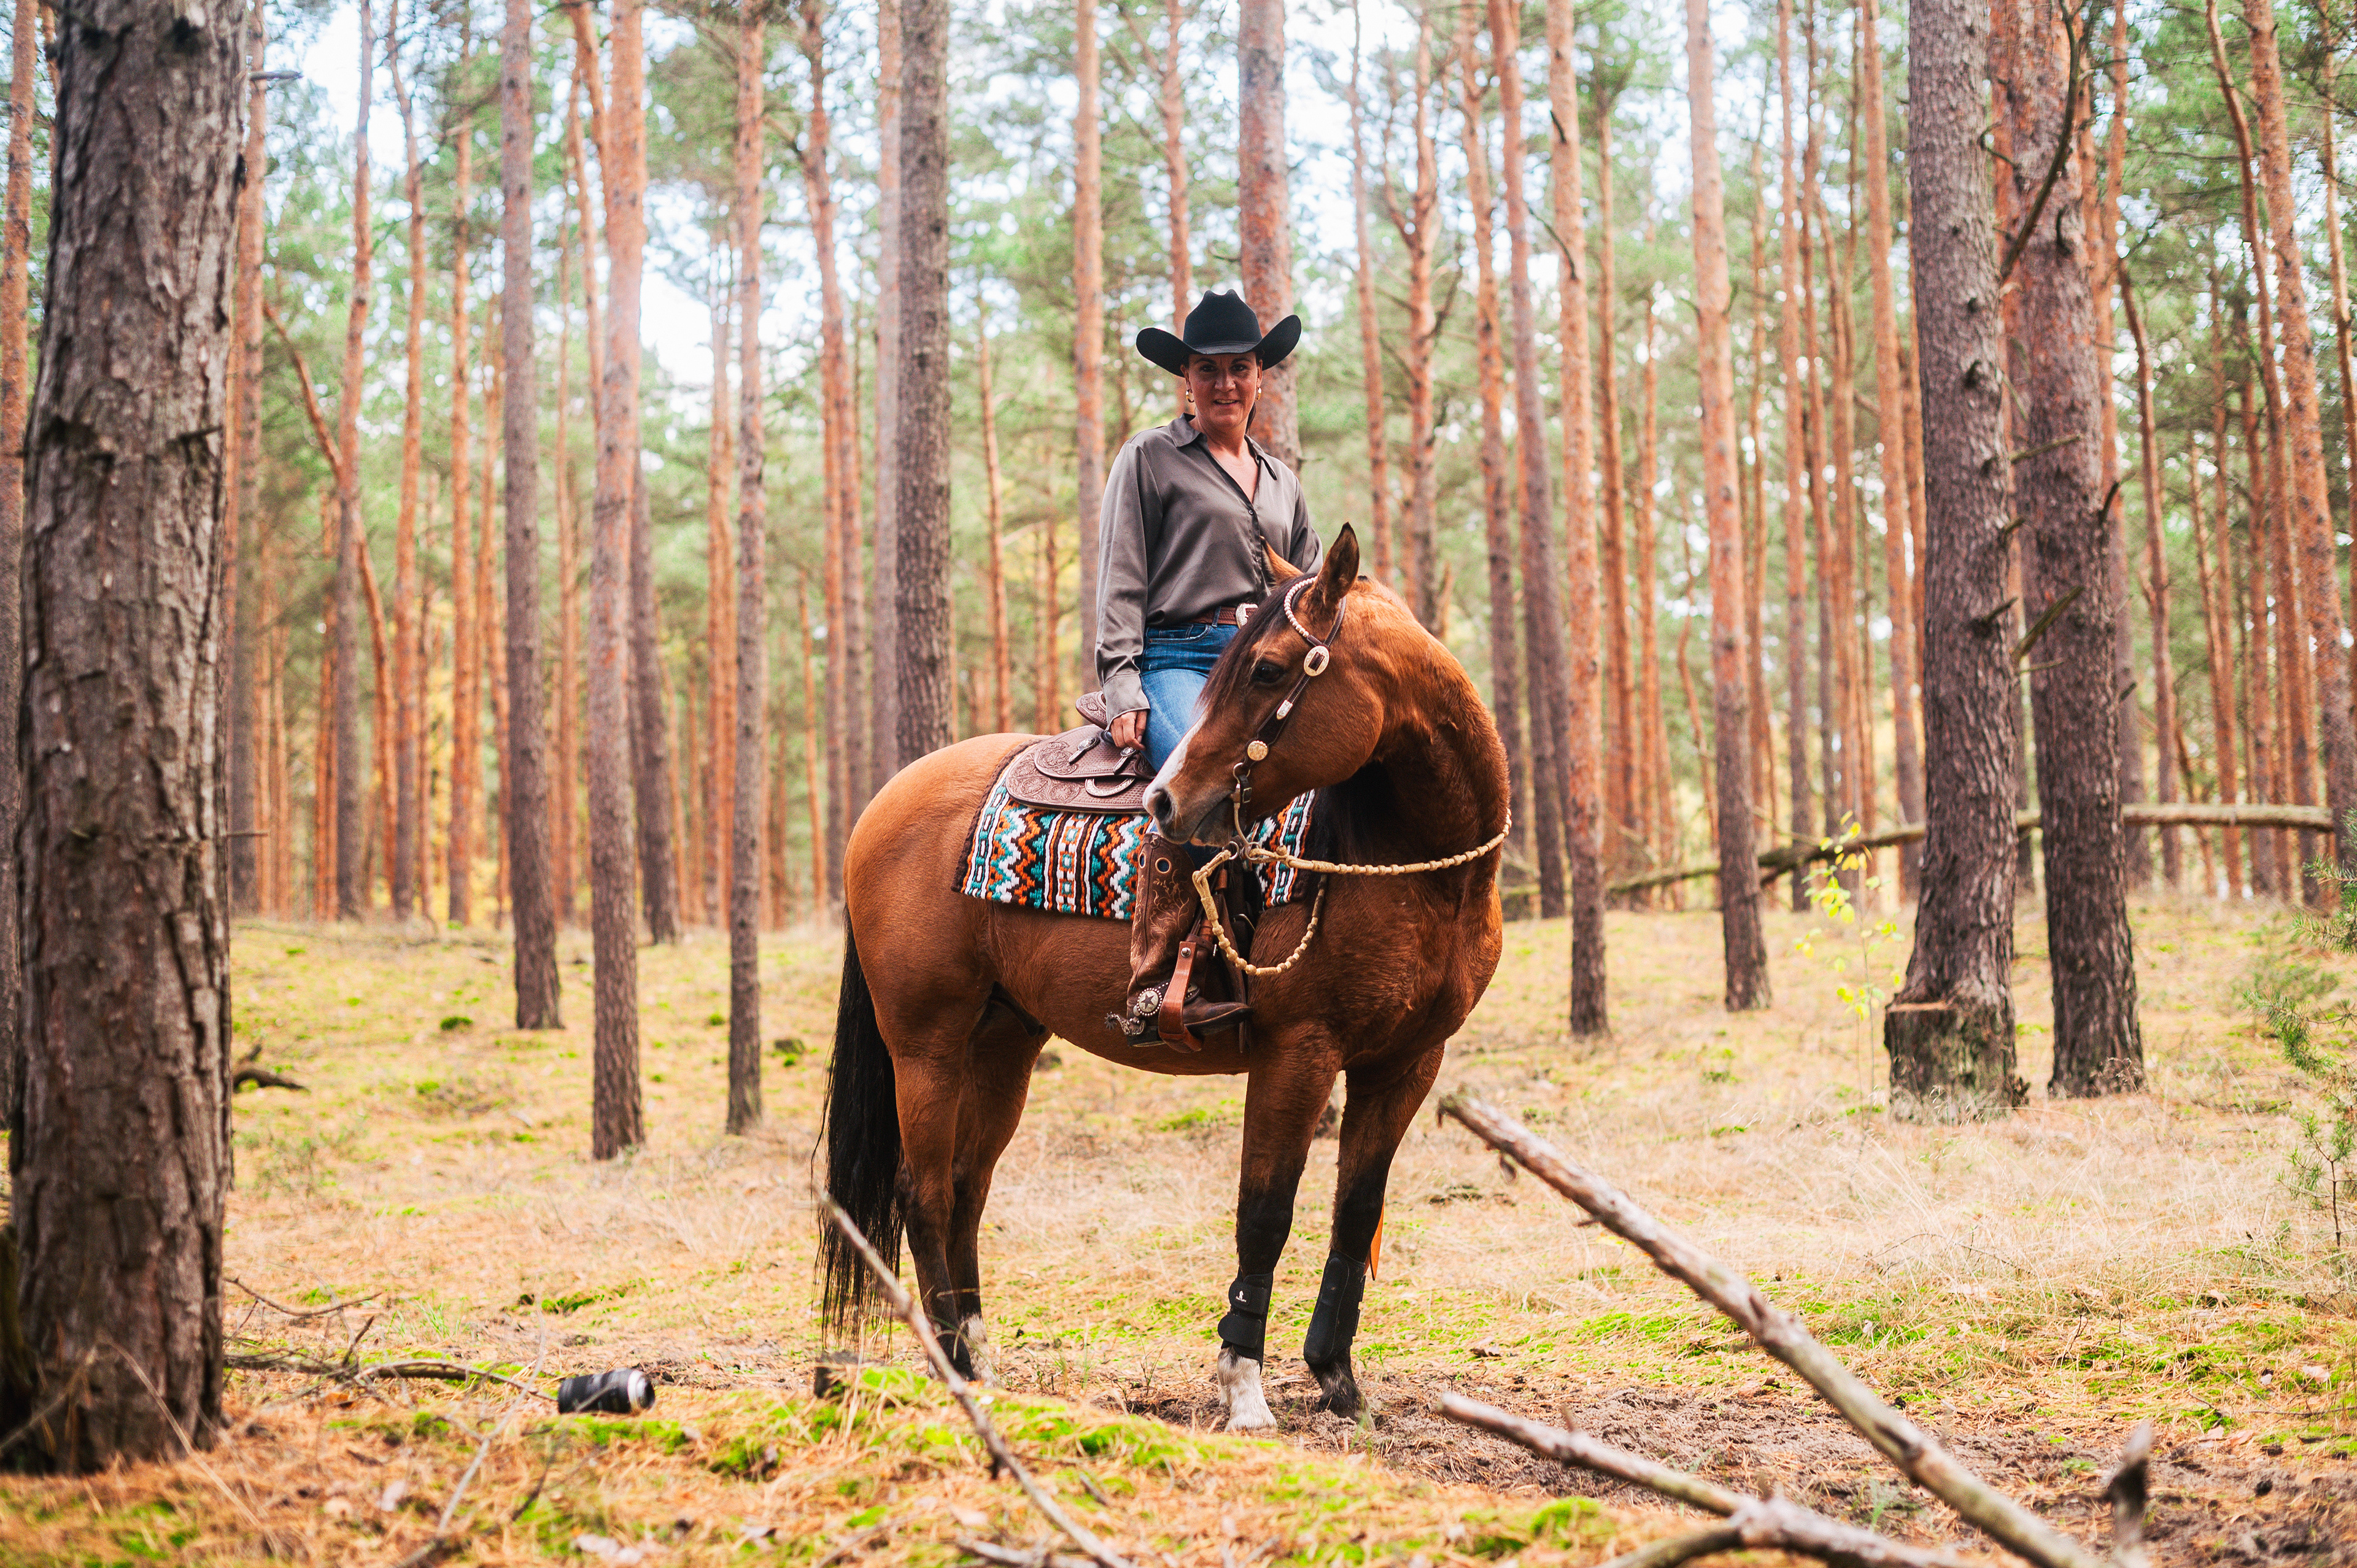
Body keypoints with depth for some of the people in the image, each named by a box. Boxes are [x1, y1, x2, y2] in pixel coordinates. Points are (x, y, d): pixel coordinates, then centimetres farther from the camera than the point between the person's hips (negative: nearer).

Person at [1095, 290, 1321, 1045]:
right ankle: (1155, 984, -36)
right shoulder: (1149, 458, 9)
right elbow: (1121, 583, 2)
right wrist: (1122, 685, -10)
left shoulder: (1281, 479, 24)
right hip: (1176, 660, -5)